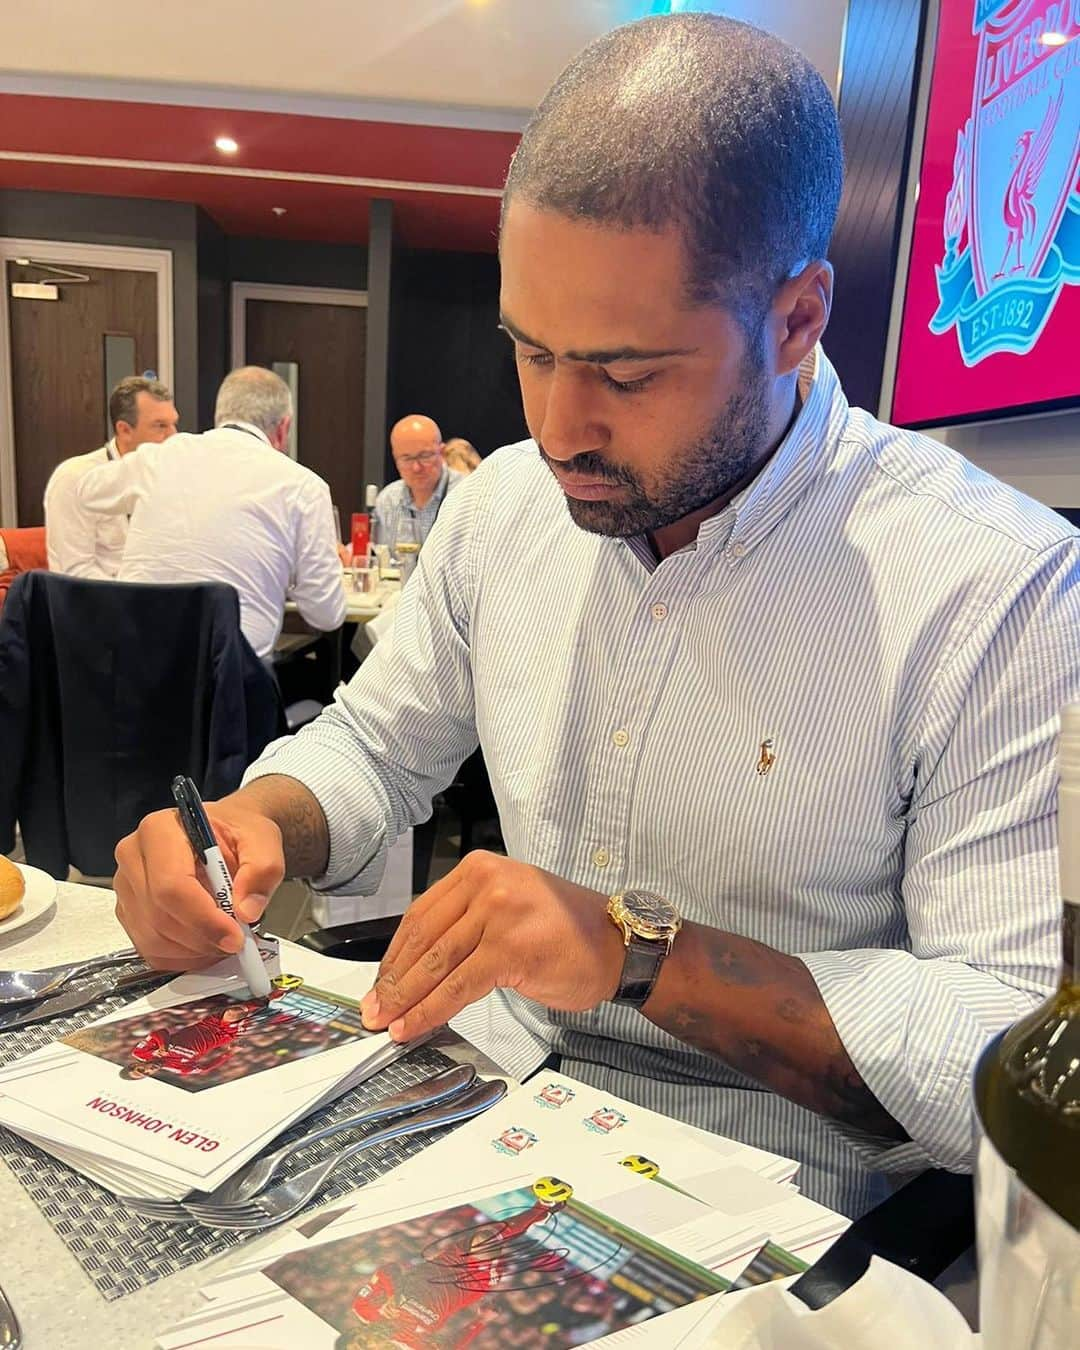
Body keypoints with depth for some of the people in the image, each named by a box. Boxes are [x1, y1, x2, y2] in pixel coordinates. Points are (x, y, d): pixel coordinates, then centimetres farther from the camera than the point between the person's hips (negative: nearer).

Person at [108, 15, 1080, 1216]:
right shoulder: (504, 501, -1)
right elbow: (375, 746, 10)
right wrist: (253, 824, -11)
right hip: (483, 1109, 5)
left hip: (754, 1206, -3)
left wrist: (640, 954, -27)